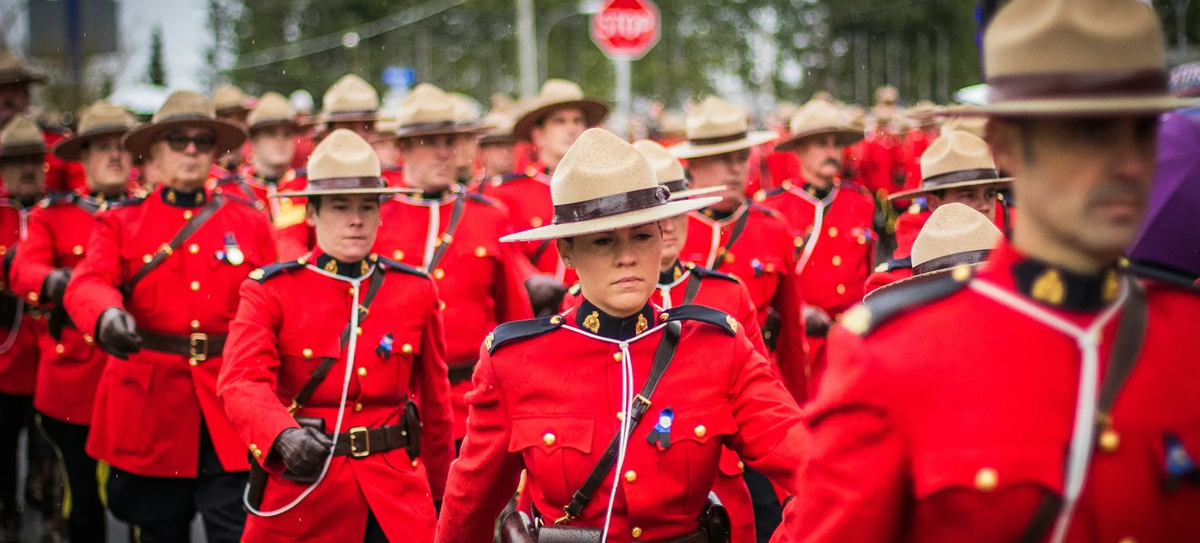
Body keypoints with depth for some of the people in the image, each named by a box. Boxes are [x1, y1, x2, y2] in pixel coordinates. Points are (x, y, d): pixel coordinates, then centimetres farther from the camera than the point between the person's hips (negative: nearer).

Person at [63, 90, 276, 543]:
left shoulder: (251, 222, 9)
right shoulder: (120, 223, 6)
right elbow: (88, 284, -13)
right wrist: (107, 315, -37)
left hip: (230, 412, 0)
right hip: (151, 410, 0)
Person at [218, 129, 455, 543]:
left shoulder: (416, 291, 4)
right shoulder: (271, 291, -3)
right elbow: (242, 381, -18)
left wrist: (440, 494, 17)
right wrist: (284, 436, -38)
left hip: (396, 493, 1)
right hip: (303, 491, -1)